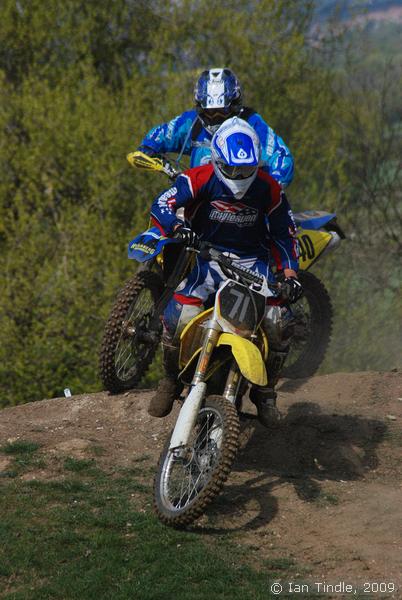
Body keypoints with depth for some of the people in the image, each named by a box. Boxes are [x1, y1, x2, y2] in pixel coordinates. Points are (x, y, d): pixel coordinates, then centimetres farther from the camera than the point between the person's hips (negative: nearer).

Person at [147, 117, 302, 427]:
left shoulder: (269, 189, -5)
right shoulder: (200, 179, -13)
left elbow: (284, 232, 6)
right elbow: (161, 205, -19)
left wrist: (290, 273, -6)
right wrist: (177, 227, -40)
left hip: (252, 261, 2)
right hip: (206, 257, -1)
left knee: (276, 325, -20)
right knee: (178, 320, -24)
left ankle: (265, 392, 5)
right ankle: (171, 381, 5)